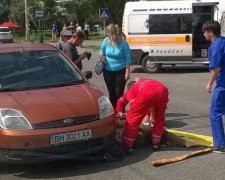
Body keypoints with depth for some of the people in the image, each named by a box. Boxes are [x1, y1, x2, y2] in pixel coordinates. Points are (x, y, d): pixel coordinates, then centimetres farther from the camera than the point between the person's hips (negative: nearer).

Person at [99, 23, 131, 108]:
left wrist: (127, 72, -11)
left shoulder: (123, 43, -14)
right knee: (111, 92, 13)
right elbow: (101, 52, 11)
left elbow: (127, 58, -9)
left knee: (119, 93, -2)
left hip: (120, 71, -4)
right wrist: (102, 57, -10)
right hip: (108, 71, 4)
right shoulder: (106, 41, -6)